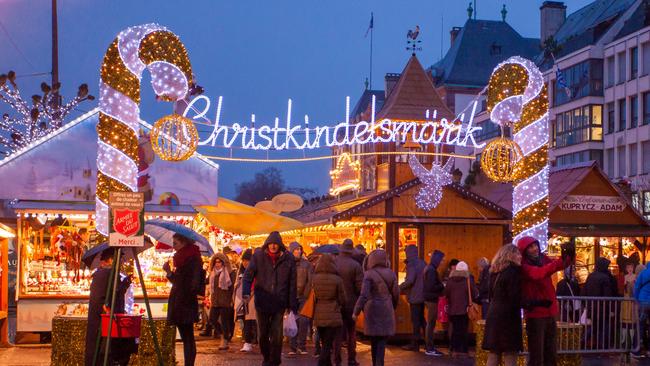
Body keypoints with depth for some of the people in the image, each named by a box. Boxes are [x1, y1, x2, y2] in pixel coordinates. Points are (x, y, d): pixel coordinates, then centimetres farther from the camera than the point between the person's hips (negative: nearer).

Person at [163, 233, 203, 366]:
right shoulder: (180, 258, 17)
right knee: (185, 338, 10)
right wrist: (169, 272, 9)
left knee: (188, 337, -7)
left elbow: (195, 282, -17)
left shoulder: (193, 259, -9)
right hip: (178, 303, 9)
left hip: (186, 303, -9)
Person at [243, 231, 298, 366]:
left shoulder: (288, 258, -2)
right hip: (262, 301, 1)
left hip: (279, 303, -1)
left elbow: (292, 283, 1)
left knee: (276, 335, -3)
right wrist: (246, 292, -20)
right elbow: (248, 275, -3)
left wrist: (292, 304, -1)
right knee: (262, 334, 11)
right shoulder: (258, 256, -2)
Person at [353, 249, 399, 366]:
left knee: (374, 340, 13)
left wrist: (356, 312, -12)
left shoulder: (369, 274, -10)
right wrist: (393, 307, 24)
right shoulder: (391, 274, 3)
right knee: (382, 340, 1)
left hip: (372, 310, -2)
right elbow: (396, 294, 8)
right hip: (387, 311, 2)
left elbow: (364, 295, -17)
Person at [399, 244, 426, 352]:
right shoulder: (423, 263, 10)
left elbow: (410, 280, -25)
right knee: (421, 319, 18)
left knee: (415, 320, -2)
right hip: (422, 296, 8)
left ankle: (415, 344, 3)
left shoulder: (411, 264, -16)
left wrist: (399, 287, -11)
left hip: (414, 297, -8)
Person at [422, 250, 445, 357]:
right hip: (431, 299, -10)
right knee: (431, 323, -5)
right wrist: (442, 286, -11)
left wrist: (441, 286, 6)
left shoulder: (429, 268, 12)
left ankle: (429, 346, 23)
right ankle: (429, 349, -1)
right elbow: (431, 287, -23)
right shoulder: (432, 270, -18)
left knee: (431, 323, 15)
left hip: (430, 299, 10)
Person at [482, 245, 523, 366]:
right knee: (510, 356, -6)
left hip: (493, 315, 8)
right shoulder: (512, 271, -10)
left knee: (493, 355, 10)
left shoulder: (495, 273, 15)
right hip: (507, 316, -8)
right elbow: (514, 298, -16)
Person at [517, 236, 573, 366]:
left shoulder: (543, 259, 7)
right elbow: (539, 273, -33)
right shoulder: (523, 266, -15)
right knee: (536, 355, -3)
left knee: (551, 354, 16)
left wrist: (570, 255, -25)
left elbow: (562, 264, -2)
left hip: (550, 313, 7)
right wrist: (561, 260, -46)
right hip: (535, 314, -7)